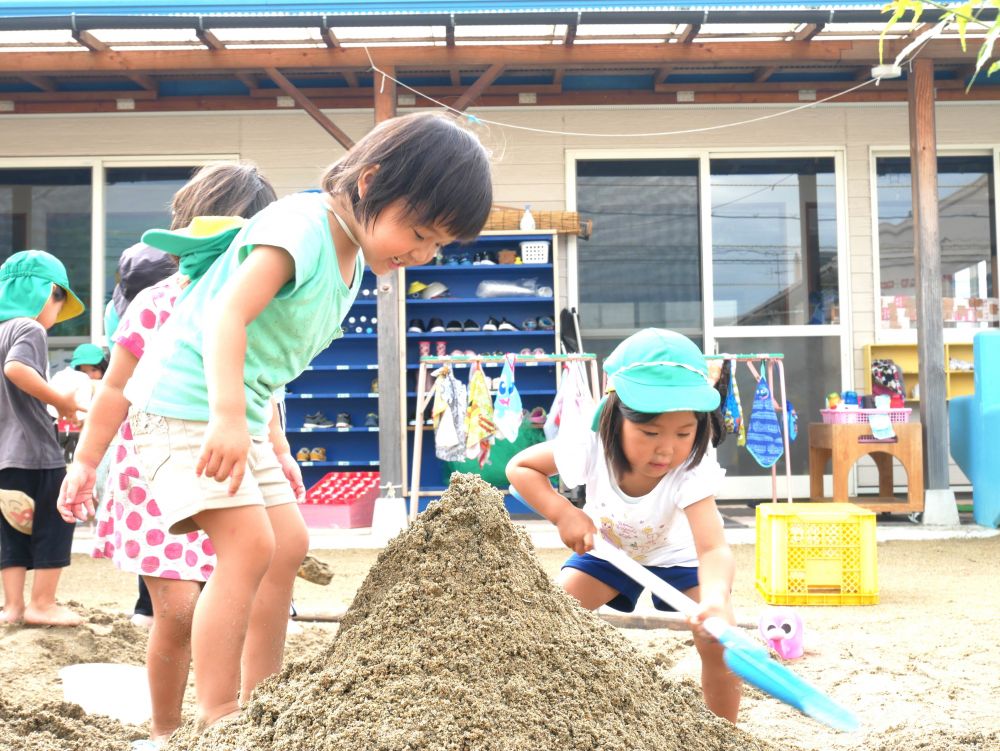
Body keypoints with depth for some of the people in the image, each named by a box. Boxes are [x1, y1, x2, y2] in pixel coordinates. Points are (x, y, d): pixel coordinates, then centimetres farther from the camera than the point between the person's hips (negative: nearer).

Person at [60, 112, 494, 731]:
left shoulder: (352, 256, 9)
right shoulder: (301, 226, -20)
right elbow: (227, 315, -32)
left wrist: (270, 444, 18)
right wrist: (228, 418, -43)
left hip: (238, 415, 10)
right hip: (186, 401, -10)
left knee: (290, 545, 8)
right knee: (250, 545, -19)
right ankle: (217, 721, -11)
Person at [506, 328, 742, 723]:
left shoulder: (692, 469, -38)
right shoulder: (591, 448, -34)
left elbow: (713, 549, -50)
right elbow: (520, 467, -19)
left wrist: (716, 599, -72)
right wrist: (564, 513, -34)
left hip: (675, 555, -1)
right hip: (605, 547, 2)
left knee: (719, 637, -21)